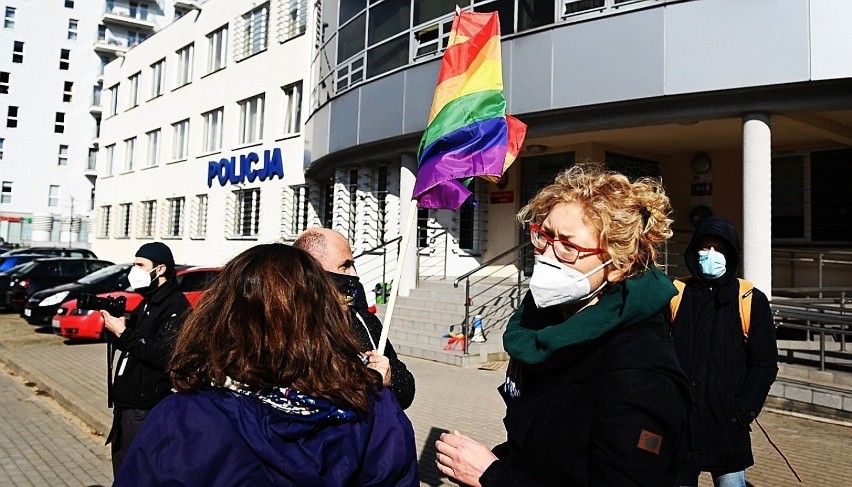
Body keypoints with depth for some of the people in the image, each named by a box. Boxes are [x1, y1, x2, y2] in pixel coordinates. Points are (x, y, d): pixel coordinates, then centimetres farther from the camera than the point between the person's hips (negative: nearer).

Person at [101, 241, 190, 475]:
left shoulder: (176, 307, -17)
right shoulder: (147, 303, 15)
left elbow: (164, 356, -27)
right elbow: (134, 343, 16)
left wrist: (123, 333, -21)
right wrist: (116, 327, -4)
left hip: (147, 412, -10)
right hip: (125, 404, 10)